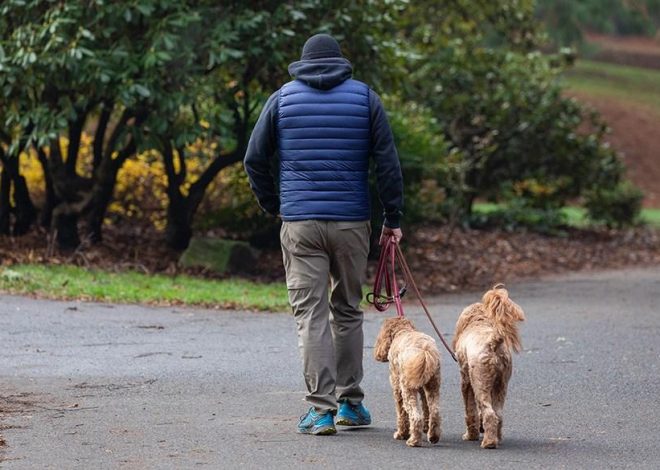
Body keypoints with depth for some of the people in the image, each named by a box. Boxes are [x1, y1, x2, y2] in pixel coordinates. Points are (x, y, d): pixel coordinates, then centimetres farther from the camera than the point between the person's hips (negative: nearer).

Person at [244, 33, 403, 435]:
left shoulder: (282, 99, 6)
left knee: (310, 315, -1)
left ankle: (322, 409, -9)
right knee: (348, 311, 15)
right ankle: (351, 402, 19)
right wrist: (393, 218, 6)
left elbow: (255, 159, 7)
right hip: (352, 222, 1)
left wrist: (273, 205, 19)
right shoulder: (365, 97, 5)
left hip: (299, 222, -1)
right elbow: (387, 161, 1)